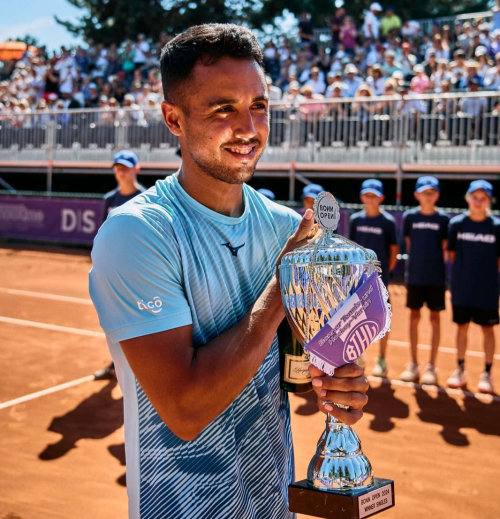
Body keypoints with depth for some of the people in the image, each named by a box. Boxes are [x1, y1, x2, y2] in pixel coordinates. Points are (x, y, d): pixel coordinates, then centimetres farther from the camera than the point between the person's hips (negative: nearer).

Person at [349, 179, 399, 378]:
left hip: (379, 276, -3)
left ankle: (381, 359, 12)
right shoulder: (356, 219, 3)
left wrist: (387, 270, -3)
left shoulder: (388, 221, -6)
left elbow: (394, 249, -1)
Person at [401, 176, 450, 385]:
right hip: (414, 274, 1)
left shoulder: (443, 219, -2)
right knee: (414, 317, 7)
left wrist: (436, 264, -5)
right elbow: (409, 244, 8)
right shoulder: (409, 216, 1)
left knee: (435, 318, 4)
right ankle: (413, 364, 18)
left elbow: (444, 248, 3)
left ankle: (431, 366, 12)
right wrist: (415, 262, 2)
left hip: (436, 276, -1)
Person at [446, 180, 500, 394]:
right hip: (461, 287, 1)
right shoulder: (456, 224, -3)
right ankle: (460, 370, 24)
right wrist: (463, 272, 1)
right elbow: (452, 253, 6)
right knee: (462, 326, 11)